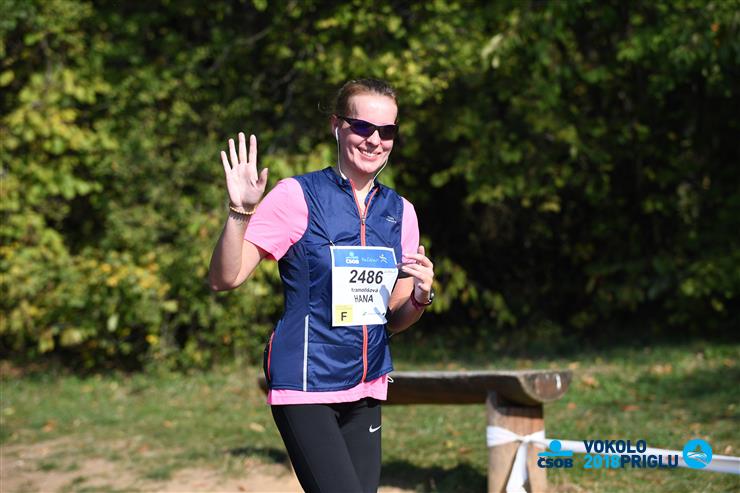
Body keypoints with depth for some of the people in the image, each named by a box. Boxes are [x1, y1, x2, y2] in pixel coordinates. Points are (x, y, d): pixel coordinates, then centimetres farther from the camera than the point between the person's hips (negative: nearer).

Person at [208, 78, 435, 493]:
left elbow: (395, 319, 14)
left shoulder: (400, 211, 10)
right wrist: (241, 212, -25)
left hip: (366, 388, 6)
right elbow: (225, 278, -11)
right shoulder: (298, 196, -6)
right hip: (307, 383, -6)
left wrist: (421, 296, -8)